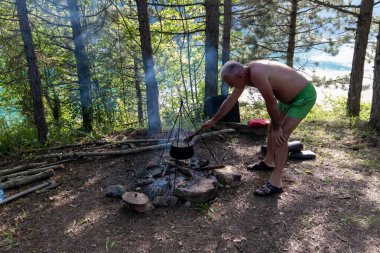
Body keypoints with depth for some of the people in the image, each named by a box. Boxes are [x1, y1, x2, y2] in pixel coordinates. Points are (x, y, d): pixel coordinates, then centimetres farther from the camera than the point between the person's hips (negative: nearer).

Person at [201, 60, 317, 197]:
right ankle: (268, 162, 39)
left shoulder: (256, 73, -34)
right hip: (290, 95, 9)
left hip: (305, 95, -9)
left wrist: (277, 128, -13)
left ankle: (275, 183, -8)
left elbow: (271, 102, -27)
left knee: (281, 135, -15)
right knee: (272, 128, 18)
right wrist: (213, 120, 14)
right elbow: (230, 100, 6)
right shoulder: (243, 74, -5)